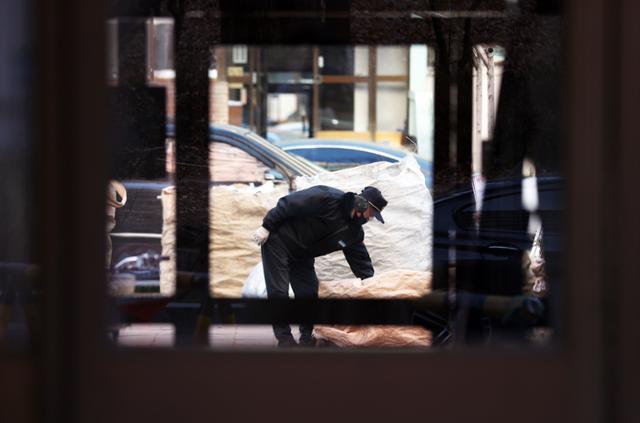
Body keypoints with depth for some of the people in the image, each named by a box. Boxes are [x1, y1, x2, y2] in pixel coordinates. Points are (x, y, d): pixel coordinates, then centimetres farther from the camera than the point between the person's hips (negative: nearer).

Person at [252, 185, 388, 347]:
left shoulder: (354, 232, -3)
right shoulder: (328, 199, -27)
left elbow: (361, 261, 4)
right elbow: (288, 204, -24)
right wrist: (267, 227, -22)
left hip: (302, 255, 7)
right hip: (278, 241, -7)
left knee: (309, 293, 0)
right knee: (278, 291, -9)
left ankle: (307, 337, 13)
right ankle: (284, 338, -1)